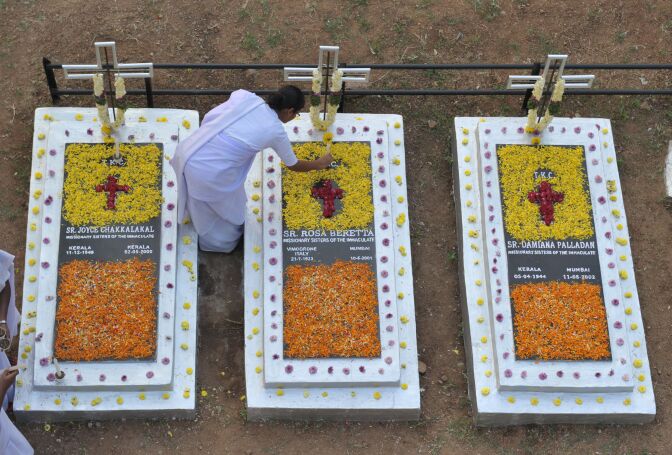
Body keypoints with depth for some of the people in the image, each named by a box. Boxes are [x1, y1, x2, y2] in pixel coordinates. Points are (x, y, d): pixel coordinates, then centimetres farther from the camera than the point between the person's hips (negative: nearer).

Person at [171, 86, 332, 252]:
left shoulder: (245, 96, 4)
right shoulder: (276, 131, -3)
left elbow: (208, 118, 6)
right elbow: (293, 165, 15)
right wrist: (319, 164, 33)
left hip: (186, 151, 5)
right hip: (208, 173, -5)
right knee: (228, 210, 27)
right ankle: (220, 241, 51)